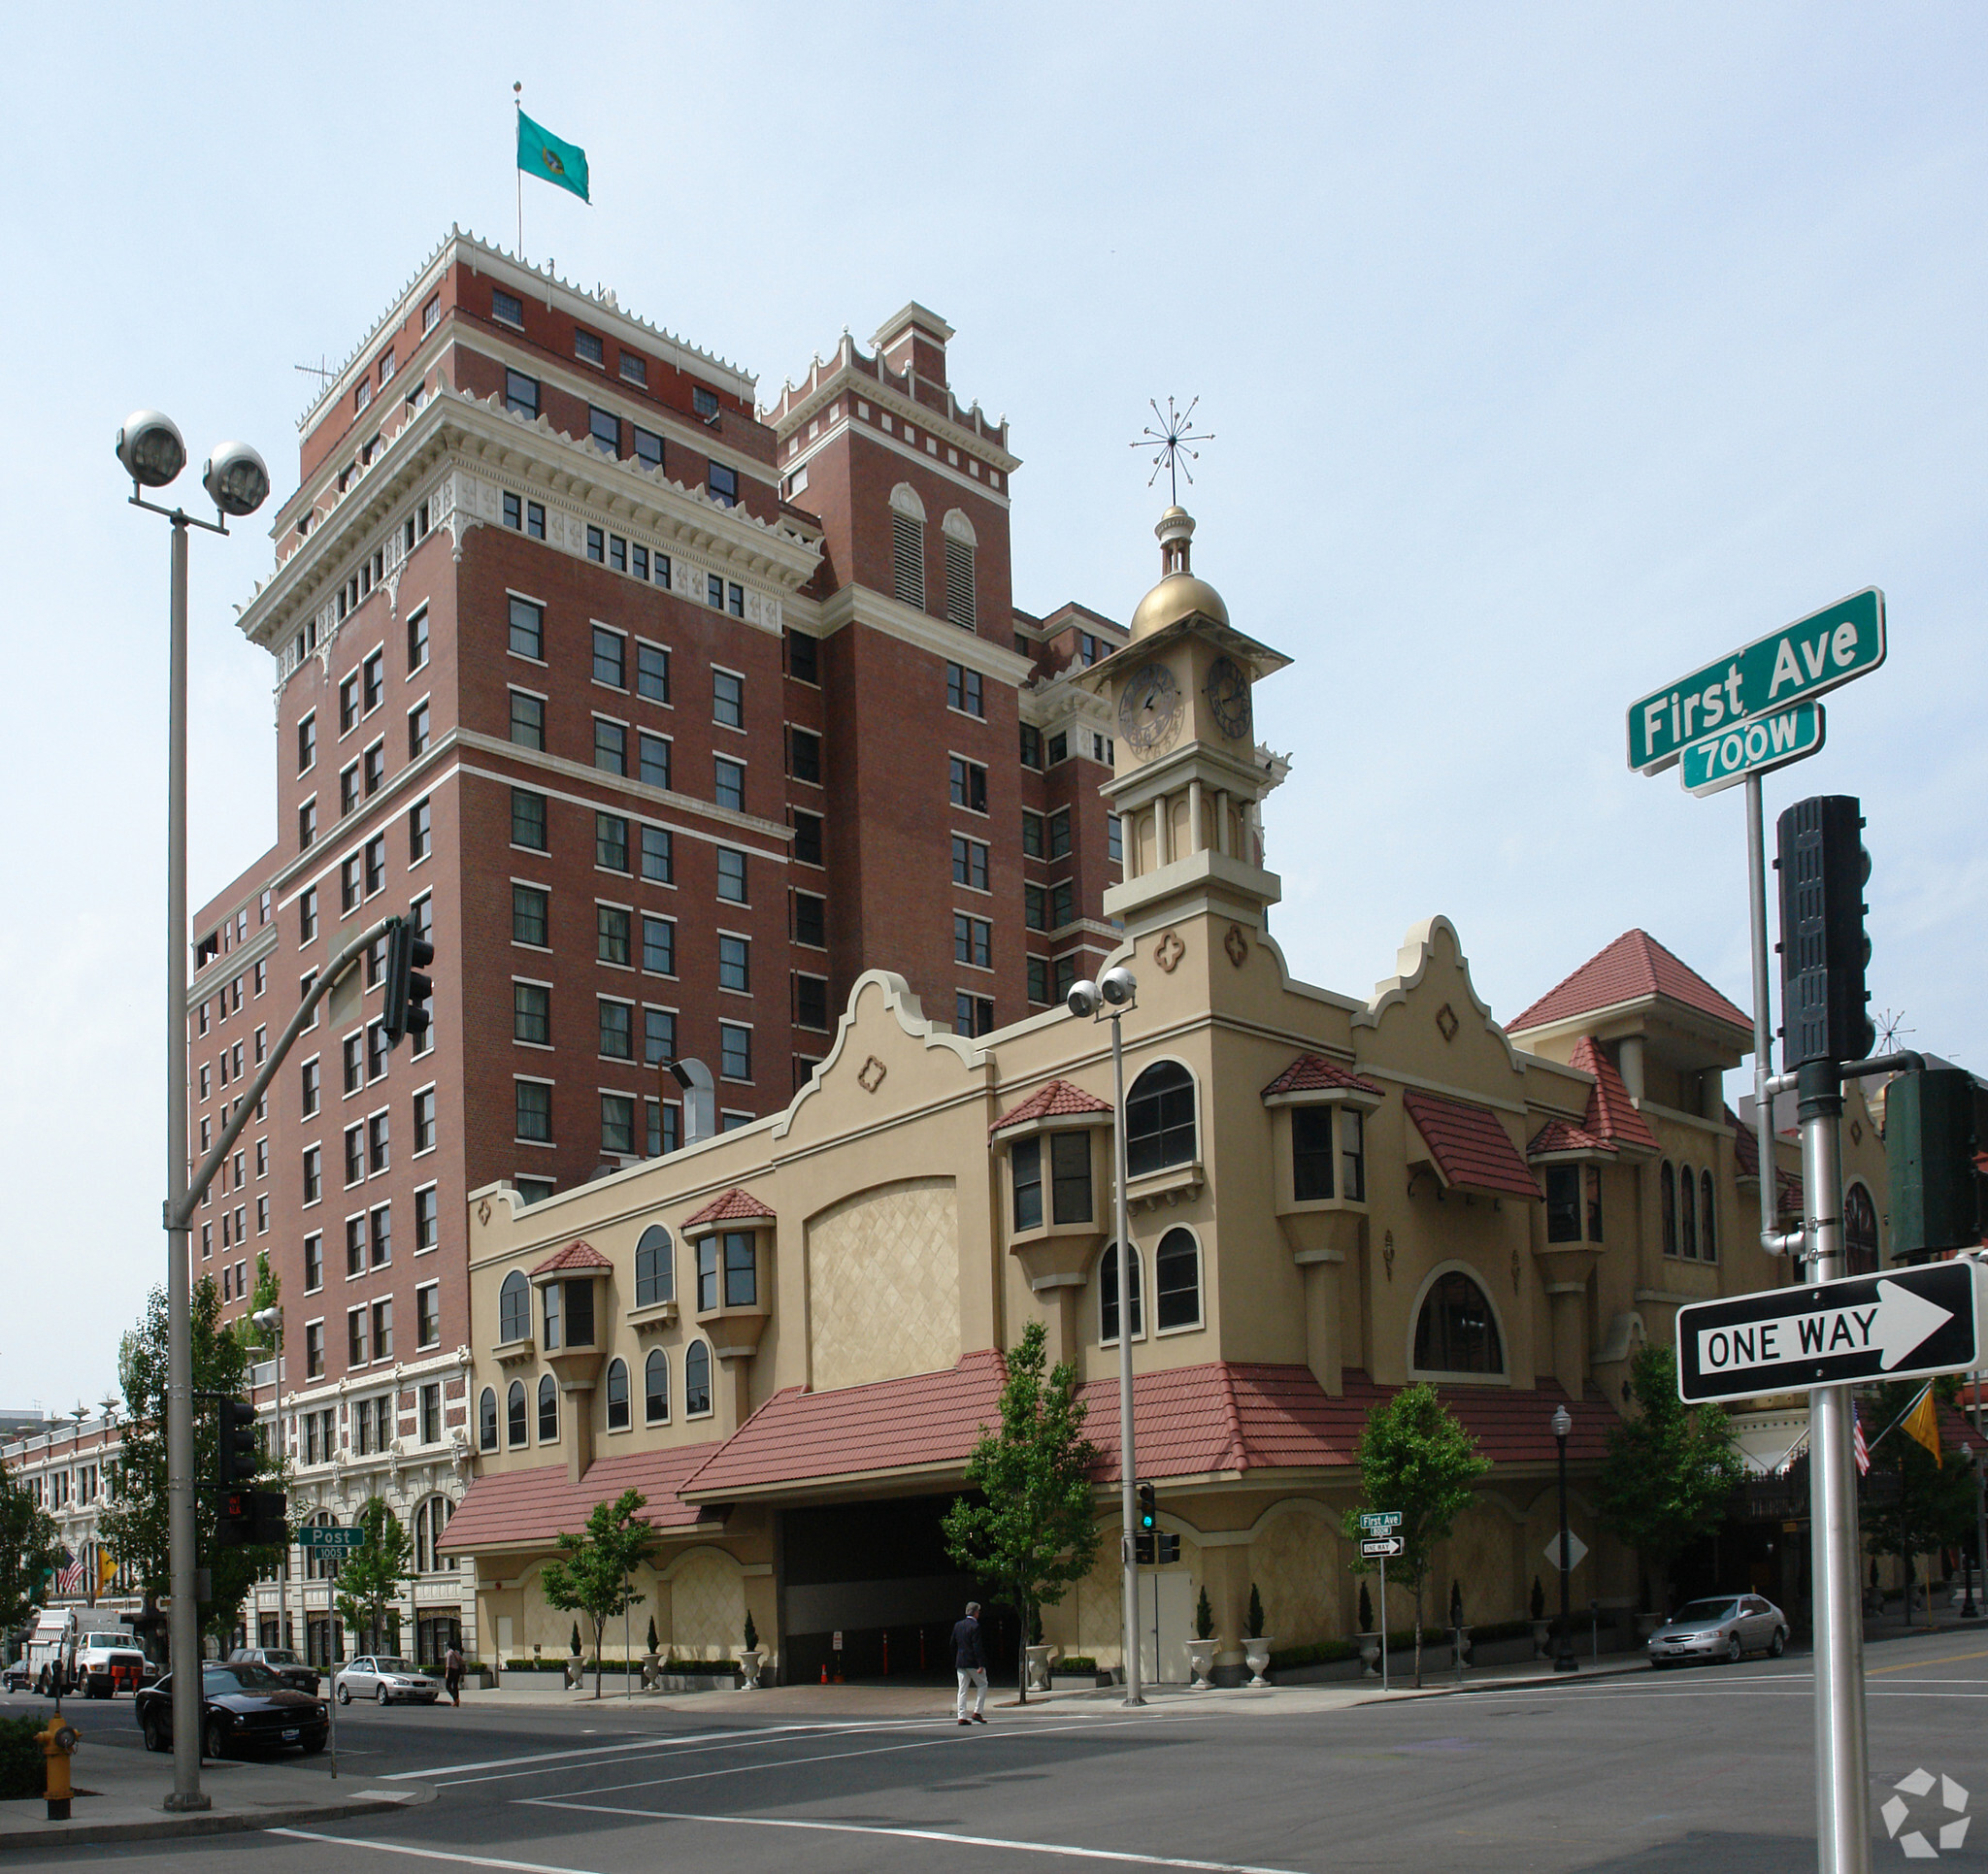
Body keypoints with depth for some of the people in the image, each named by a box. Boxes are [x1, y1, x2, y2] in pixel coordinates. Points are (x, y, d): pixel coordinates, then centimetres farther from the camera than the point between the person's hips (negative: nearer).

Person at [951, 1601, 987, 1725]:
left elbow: (953, 1645, 14)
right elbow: (977, 1647, -17)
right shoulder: (975, 1626, -12)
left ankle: (962, 1716, 2)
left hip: (960, 1663, 6)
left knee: (963, 1689, 6)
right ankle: (977, 1712, 1)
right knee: (982, 1685, 9)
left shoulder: (958, 1625, 9)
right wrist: (981, 1664, -17)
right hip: (973, 1662, -6)